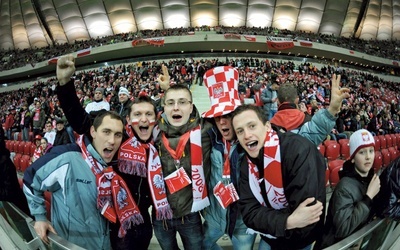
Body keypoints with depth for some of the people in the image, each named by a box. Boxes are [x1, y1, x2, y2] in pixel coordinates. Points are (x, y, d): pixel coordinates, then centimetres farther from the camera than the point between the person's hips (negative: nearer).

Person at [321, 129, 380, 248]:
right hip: (338, 244, -6)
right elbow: (343, 229, -31)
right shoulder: (345, 187, -26)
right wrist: (368, 196, -29)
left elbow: (375, 212, 5)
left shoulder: (372, 177, -6)